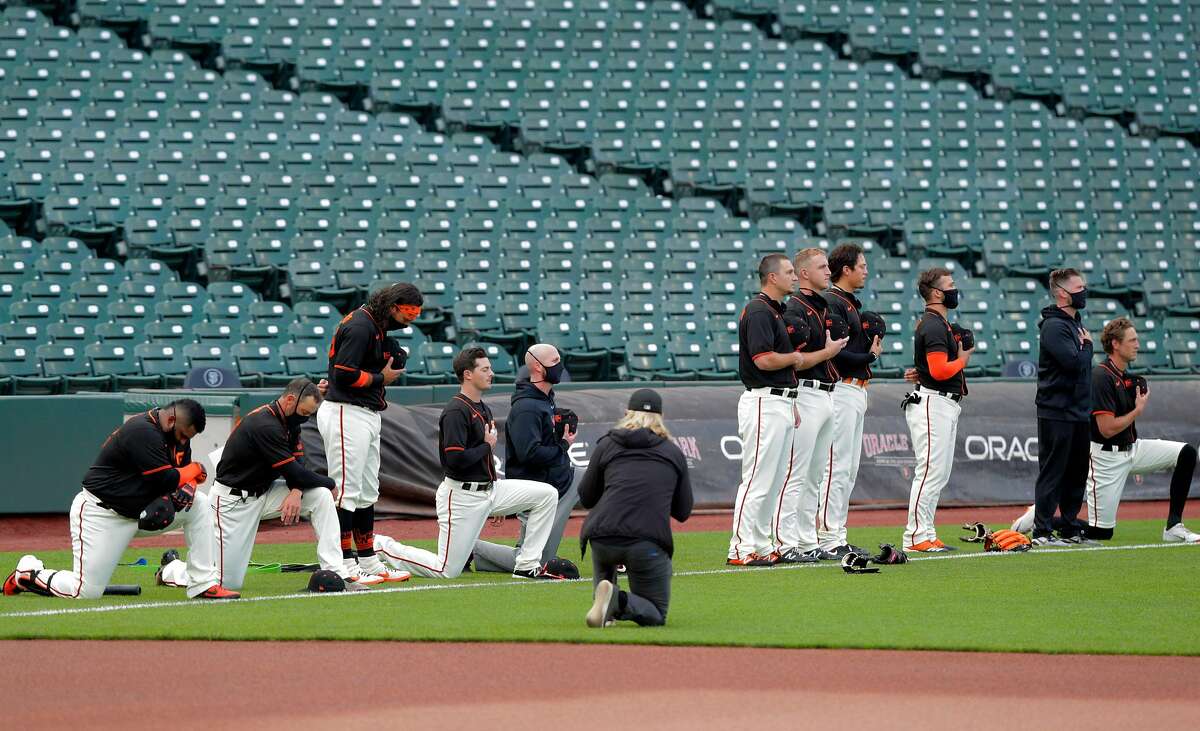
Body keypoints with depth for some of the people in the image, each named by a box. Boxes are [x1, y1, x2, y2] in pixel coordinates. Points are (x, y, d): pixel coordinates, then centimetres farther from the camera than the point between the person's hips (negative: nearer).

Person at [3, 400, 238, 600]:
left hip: (142, 511, 9)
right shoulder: (142, 432, -25)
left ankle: (204, 585, -5)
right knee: (86, 592, -13)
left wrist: (187, 487, -15)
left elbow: (183, 473, 9)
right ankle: (29, 573, 15)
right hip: (103, 516, -9)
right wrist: (196, 470, -9)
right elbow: (164, 479, -27)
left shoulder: (178, 433, 4)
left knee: (199, 504, -7)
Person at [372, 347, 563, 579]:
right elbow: (456, 459, -27)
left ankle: (527, 566, 1)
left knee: (547, 494, -2)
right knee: (447, 571, -7)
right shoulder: (456, 411, -17)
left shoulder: (484, 409, 13)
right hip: (462, 496, -9)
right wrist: (488, 445, -12)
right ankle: (382, 547, 13)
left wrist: (499, 503, 21)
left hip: (490, 490, 9)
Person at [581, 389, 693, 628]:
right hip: (649, 541, -1)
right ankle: (619, 601, -19)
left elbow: (586, 499, 19)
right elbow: (683, 512, 20)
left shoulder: (607, 444, 12)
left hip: (603, 538, 1)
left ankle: (603, 598, 11)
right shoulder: (674, 452, 15)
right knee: (656, 615, 13)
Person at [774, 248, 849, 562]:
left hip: (828, 395, 10)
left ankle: (809, 542, 17)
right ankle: (786, 544, -8)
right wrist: (828, 352, -15)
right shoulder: (795, 309, -12)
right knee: (796, 473, -9)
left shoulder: (825, 307, 17)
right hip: (806, 395, -10)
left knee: (816, 475, 12)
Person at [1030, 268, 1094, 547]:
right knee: (1052, 472, -7)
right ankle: (1042, 532, -4)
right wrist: (1087, 345, -5)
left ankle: (1070, 530, 18)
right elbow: (1074, 362, -23)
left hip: (1079, 413, 9)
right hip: (1057, 412, -9)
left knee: (1076, 473, 12)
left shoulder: (1075, 323, 17)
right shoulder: (1054, 326, -13)